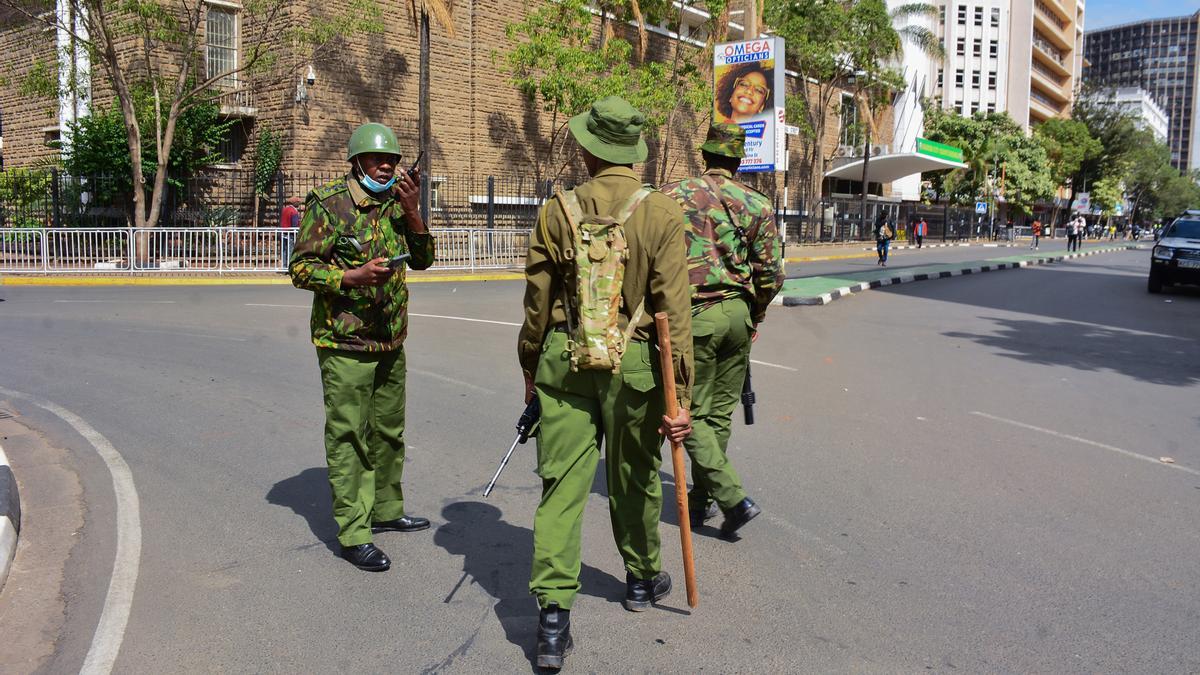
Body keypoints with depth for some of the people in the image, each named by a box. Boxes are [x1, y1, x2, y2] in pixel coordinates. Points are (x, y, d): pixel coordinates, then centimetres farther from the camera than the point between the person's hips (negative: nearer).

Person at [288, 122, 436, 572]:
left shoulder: (395, 204, 10)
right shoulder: (328, 203, -9)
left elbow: (422, 259, 7)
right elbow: (301, 269, -11)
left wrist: (411, 212, -5)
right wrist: (353, 276, -23)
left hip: (390, 341, 7)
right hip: (344, 343, -7)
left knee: (388, 433, 18)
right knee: (347, 438, -3)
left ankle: (386, 510, 34)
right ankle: (353, 535, 4)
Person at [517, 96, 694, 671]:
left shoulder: (556, 211, -2)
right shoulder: (661, 213, -7)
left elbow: (537, 303, 2)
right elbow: (673, 311, -10)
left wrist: (531, 369, 16)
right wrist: (679, 396, -7)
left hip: (564, 362, 0)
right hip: (634, 364, 0)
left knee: (562, 484, 4)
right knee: (634, 479, 18)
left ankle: (553, 616, 0)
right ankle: (642, 578, 40)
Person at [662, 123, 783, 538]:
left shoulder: (673, 196, -3)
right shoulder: (757, 203, 4)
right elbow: (772, 272, 2)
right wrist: (753, 315, 16)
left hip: (695, 316, -4)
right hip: (739, 313, 4)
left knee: (692, 414, 4)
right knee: (720, 411, 14)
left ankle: (734, 499, -6)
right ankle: (702, 498, 25)